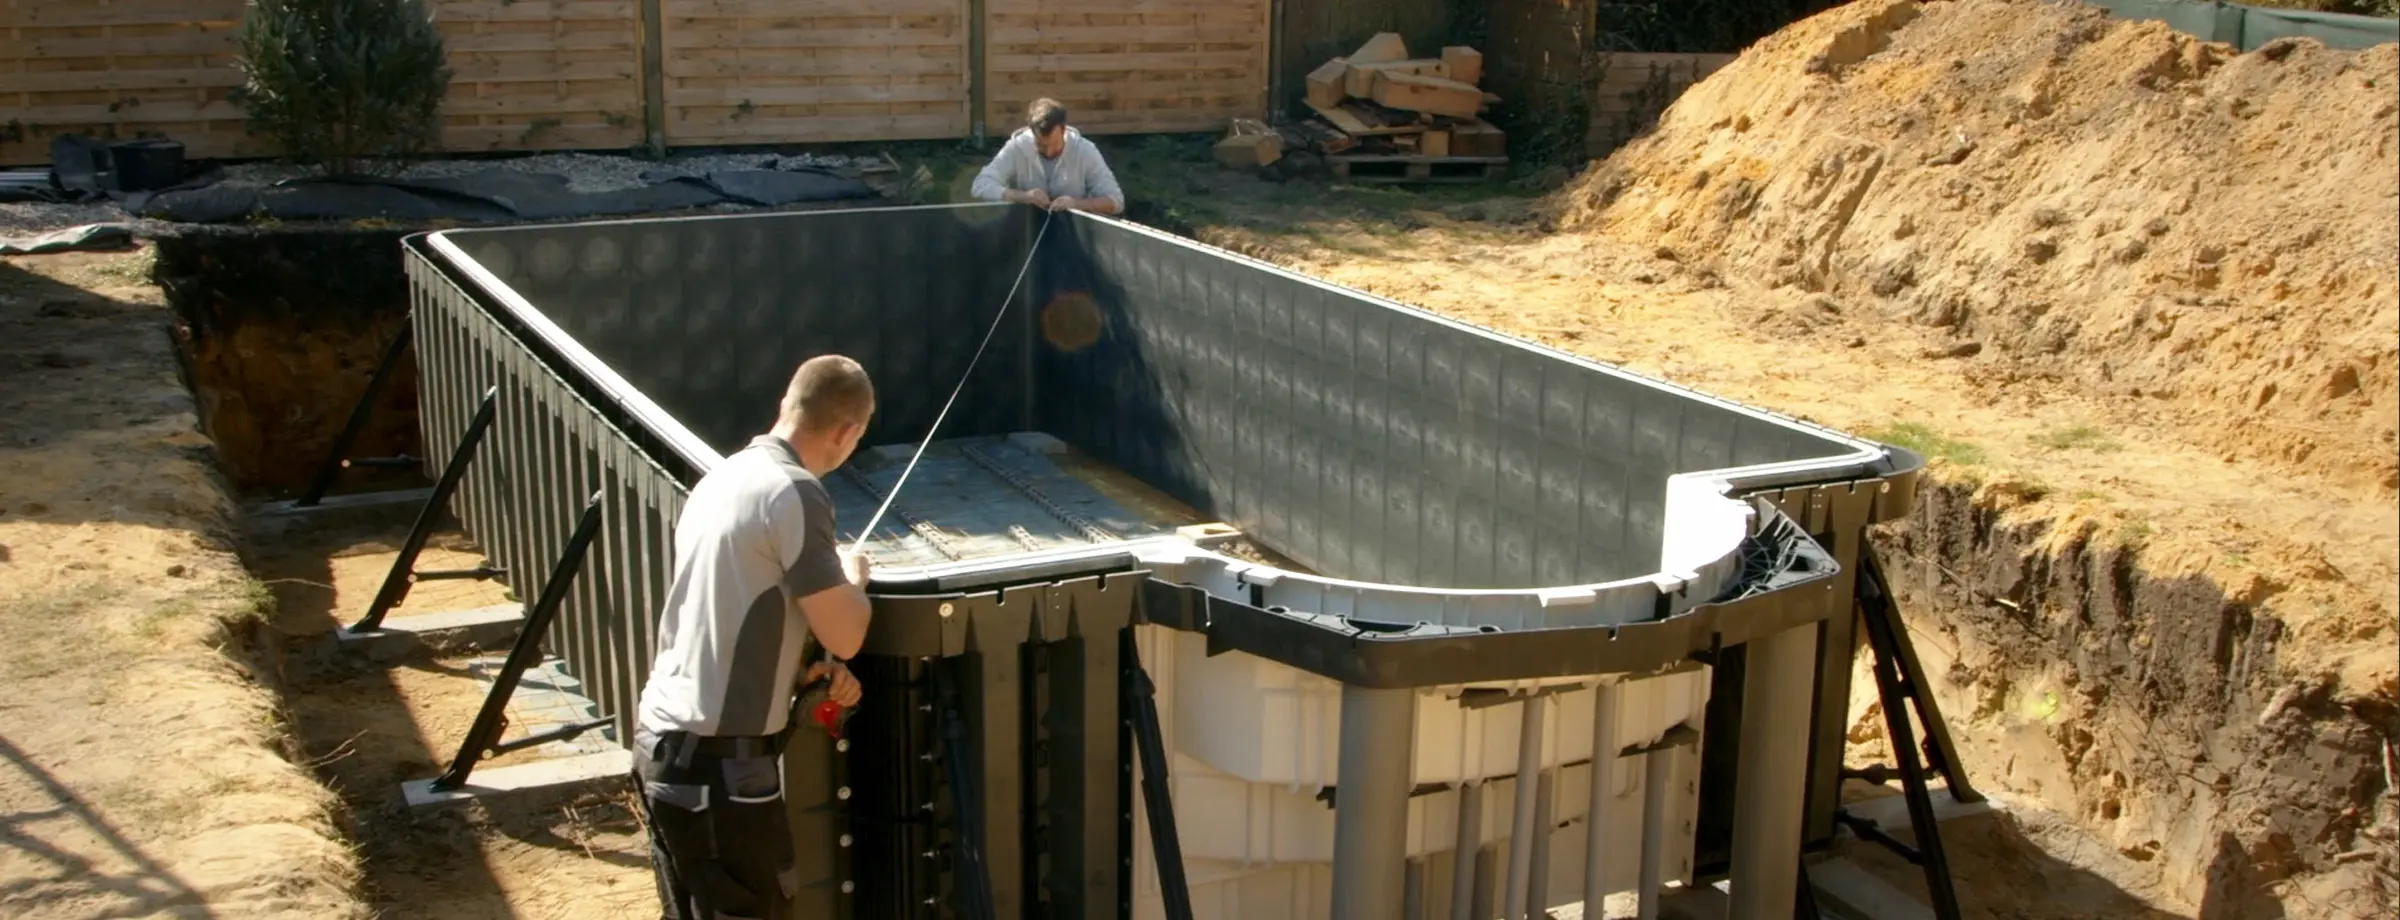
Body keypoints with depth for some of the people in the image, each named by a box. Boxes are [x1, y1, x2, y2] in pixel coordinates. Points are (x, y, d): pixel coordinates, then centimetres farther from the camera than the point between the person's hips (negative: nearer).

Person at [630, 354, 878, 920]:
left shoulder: (723, 478, 11)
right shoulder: (794, 494, -16)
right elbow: (844, 637, -14)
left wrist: (803, 672, 9)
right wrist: (854, 577, 6)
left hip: (662, 738, 9)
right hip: (719, 761, -9)